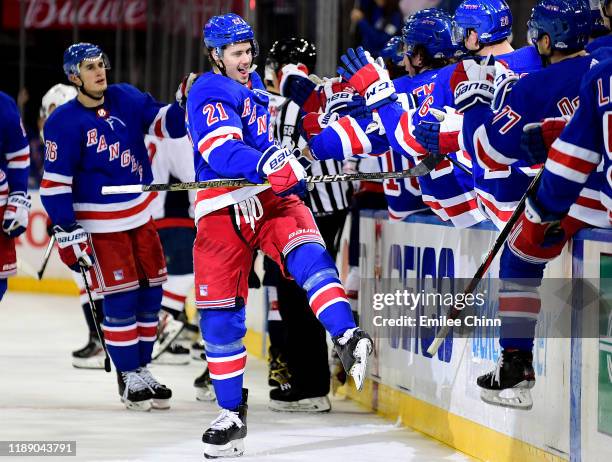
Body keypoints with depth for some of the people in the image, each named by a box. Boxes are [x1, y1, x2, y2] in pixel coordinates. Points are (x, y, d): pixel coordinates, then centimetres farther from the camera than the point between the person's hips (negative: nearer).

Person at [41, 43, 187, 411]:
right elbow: (55, 182, -12)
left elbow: (164, 121, 0)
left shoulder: (126, 100, 1)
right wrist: (68, 232, -16)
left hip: (140, 215, 6)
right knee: (122, 297, -7)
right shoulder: (64, 122, -13)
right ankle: (129, 376, 5)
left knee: (151, 291, 8)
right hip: (99, 224, -6)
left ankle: (142, 367, 22)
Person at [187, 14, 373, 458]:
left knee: (307, 251, -26)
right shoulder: (210, 93, -9)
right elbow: (221, 149, -27)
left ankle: (347, 339, -43)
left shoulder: (253, 85, 17)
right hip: (224, 208, -5)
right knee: (219, 311, -3)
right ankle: (232, 412, 7)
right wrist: (266, 164, -40)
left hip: (272, 198, 5)